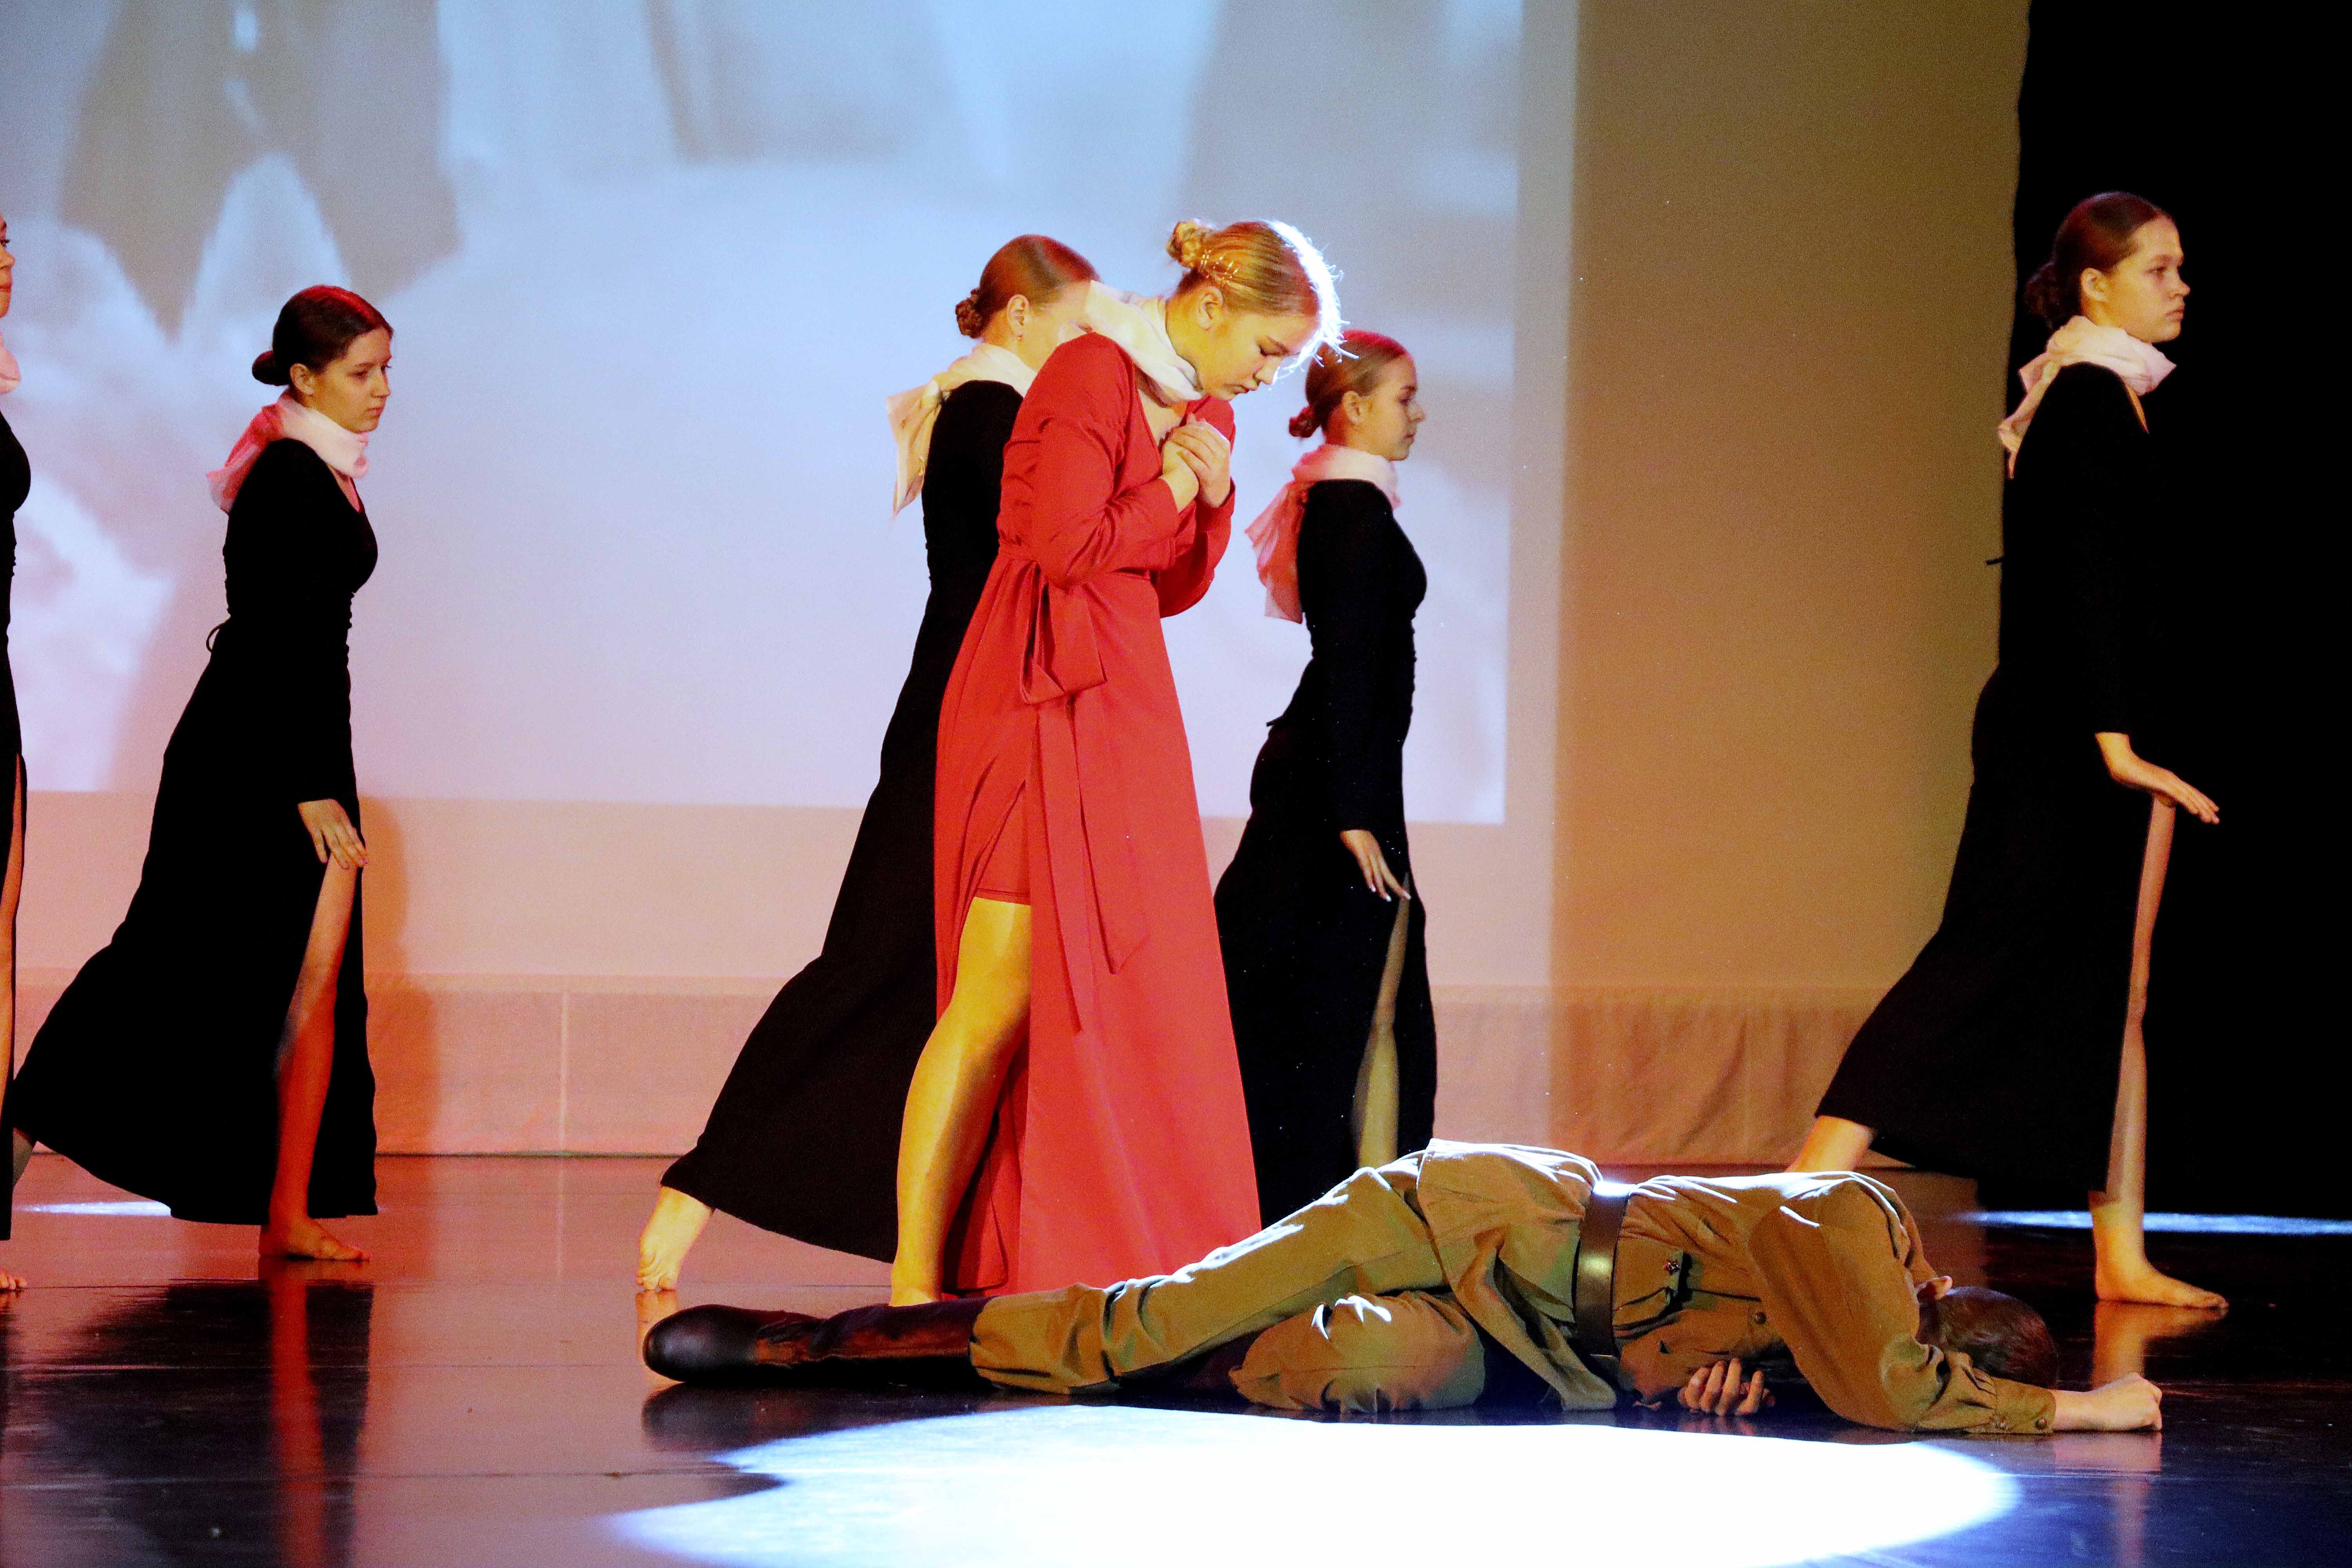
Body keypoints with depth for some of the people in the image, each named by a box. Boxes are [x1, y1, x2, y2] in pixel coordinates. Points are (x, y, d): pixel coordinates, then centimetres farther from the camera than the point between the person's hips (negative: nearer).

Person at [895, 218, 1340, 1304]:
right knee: (1004, 992, -12)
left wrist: (1212, 500, 0)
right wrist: (1168, 496, -5)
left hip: (1123, 706, 9)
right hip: (1042, 697, -9)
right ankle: (915, 1284, -10)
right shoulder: (1092, 375, -11)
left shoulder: (1203, 410, 16)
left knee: (1124, 991, 4)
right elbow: (1068, 545, -19)